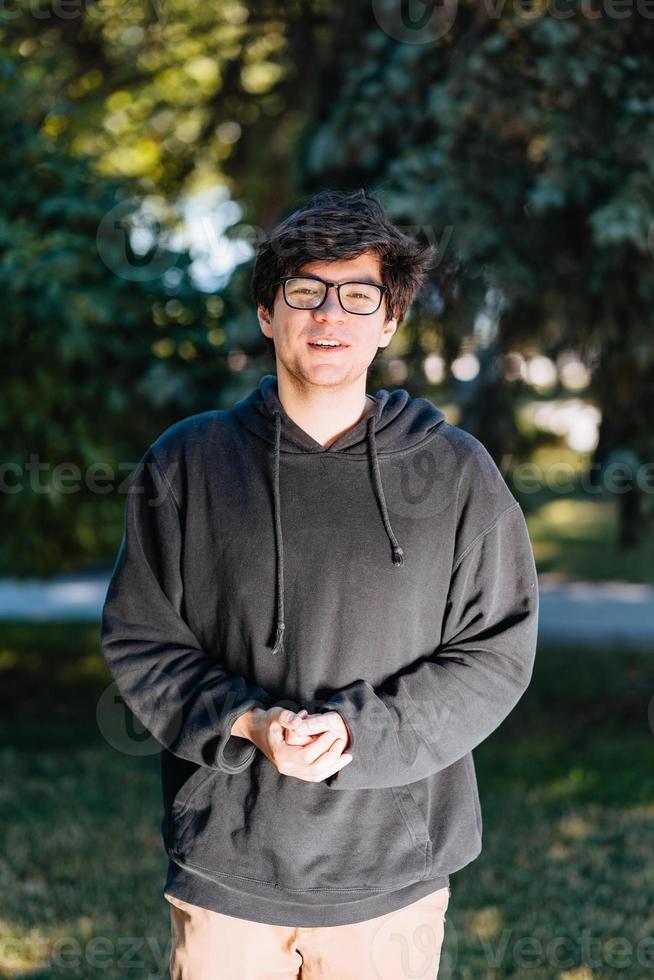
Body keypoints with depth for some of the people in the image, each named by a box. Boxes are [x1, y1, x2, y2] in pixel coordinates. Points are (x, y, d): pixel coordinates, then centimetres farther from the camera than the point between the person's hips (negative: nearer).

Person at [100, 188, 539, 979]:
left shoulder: (458, 475, -1)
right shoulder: (186, 463, 1)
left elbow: (496, 653, -1)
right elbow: (139, 641, 3)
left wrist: (357, 732, -14)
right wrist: (245, 724, -14)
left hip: (395, 869, 0)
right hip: (227, 862, 0)